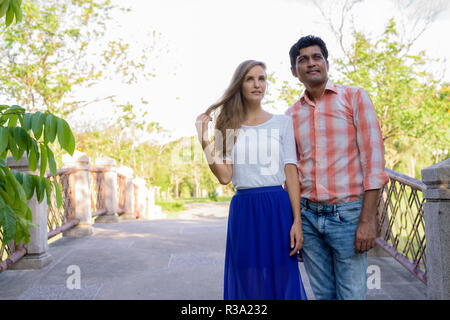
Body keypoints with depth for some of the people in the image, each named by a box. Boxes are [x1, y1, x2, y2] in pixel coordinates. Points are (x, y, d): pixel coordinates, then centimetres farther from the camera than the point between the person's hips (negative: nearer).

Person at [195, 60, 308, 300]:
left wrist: (297, 221, -7)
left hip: (277, 208, -1)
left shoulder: (282, 122, 5)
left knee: (281, 278, 5)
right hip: (243, 210, 1)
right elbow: (225, 177, -1)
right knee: (248, 281, 8)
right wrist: (204, 140, -8)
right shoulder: (230, 127, 8)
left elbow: (291, 173, 0)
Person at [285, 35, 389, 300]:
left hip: (347, 215, -3)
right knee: (323, 294, 10)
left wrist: (368, 219, -12)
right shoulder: (291, 115, 11)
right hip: (307, 216, 3)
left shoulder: (354, 97, 1)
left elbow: (373, 159, -6)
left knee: (352, 294, -1)